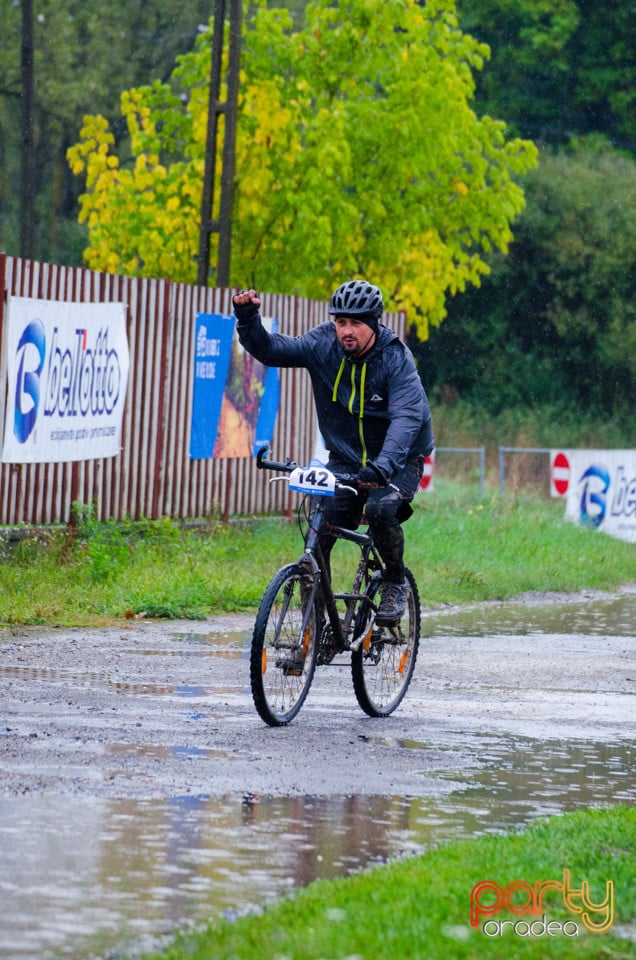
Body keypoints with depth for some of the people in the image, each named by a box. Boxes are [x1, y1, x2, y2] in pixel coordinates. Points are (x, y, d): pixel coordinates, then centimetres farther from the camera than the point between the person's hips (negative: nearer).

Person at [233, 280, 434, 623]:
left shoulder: (396, 359, -21)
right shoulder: (324, 345, -8)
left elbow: (406, 417, -33)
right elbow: (270, 350, -6)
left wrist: (382, 467, -48)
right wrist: (247, 318, -27)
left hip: (397, 461, -4)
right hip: (345, 462, 4)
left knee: (381, 510, -31)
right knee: (318, 532, -11)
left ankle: (395, 583, -5)